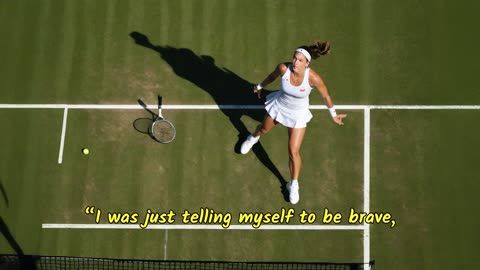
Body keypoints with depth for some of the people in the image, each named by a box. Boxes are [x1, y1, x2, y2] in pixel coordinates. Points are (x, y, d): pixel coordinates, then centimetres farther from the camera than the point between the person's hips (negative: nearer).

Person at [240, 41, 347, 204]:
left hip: (298, 115, -2)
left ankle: (294, 185, 25)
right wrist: (260, 86, 12)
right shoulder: (283, 68, -31)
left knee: (293, 152, 0)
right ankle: (253, 138, 71)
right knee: (264, 129, 31)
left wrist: (333, 115, -3)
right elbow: (272, 76, -6)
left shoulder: (313, 78, -35)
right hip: (278, 106, 2)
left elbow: (326, 96, -16)